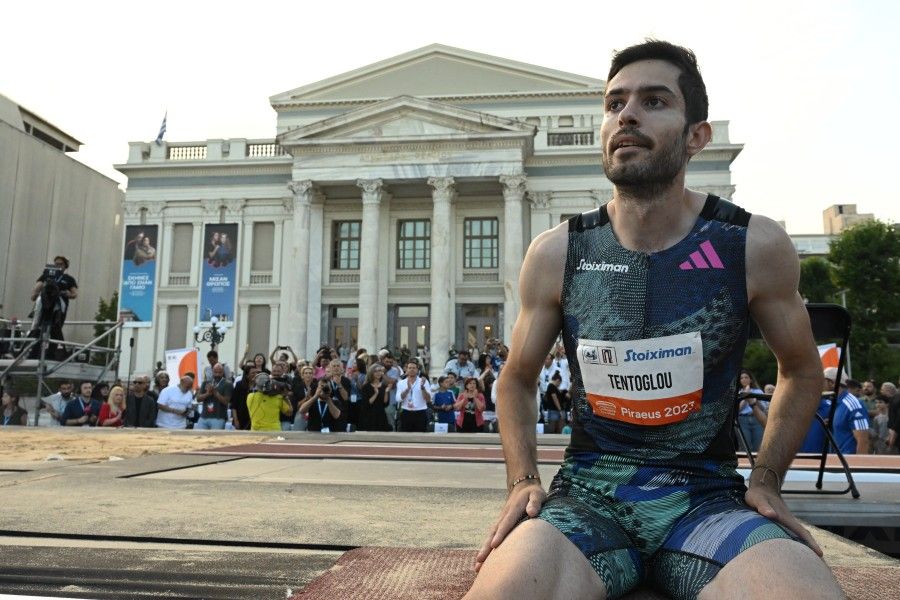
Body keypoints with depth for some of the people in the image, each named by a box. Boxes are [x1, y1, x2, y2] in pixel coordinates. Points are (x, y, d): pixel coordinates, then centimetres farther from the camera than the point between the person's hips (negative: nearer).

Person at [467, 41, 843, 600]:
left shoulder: (756, 246, -4)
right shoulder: (555, 253, -3)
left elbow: (802, 370, 14)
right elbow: (518, 379, 11)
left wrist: (767, 480, 3)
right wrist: (523, 480, -2)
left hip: (708, 494, 1)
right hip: (590, 491, 0)